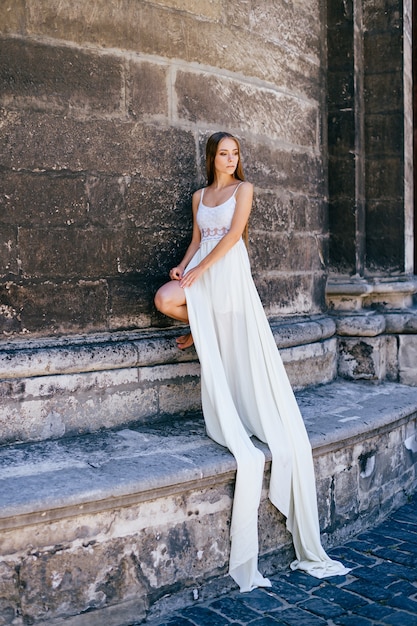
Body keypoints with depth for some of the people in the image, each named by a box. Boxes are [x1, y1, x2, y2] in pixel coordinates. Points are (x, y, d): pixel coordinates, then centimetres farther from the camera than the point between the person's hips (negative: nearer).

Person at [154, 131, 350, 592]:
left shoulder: (243, 188, 7)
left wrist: (198, 270, -12)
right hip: (201, 272, 5)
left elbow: (233, 234, -5)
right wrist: (184, 265, -2)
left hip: (230, 271, -4)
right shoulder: (199, 196, 21)